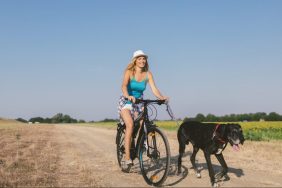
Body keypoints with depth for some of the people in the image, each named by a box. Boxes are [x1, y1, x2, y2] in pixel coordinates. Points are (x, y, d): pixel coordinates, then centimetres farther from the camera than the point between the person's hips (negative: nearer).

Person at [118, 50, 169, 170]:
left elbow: (154, 89, -13)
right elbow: (124, 85, -28)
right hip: (126, 101, -4)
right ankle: (127, 157, -28)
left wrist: (162, 97, -32)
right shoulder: (129, 72, -12)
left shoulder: (148, 74, -2)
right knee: (130, 124, -27)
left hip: (139, 102, 4)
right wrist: (128, 96, -48)